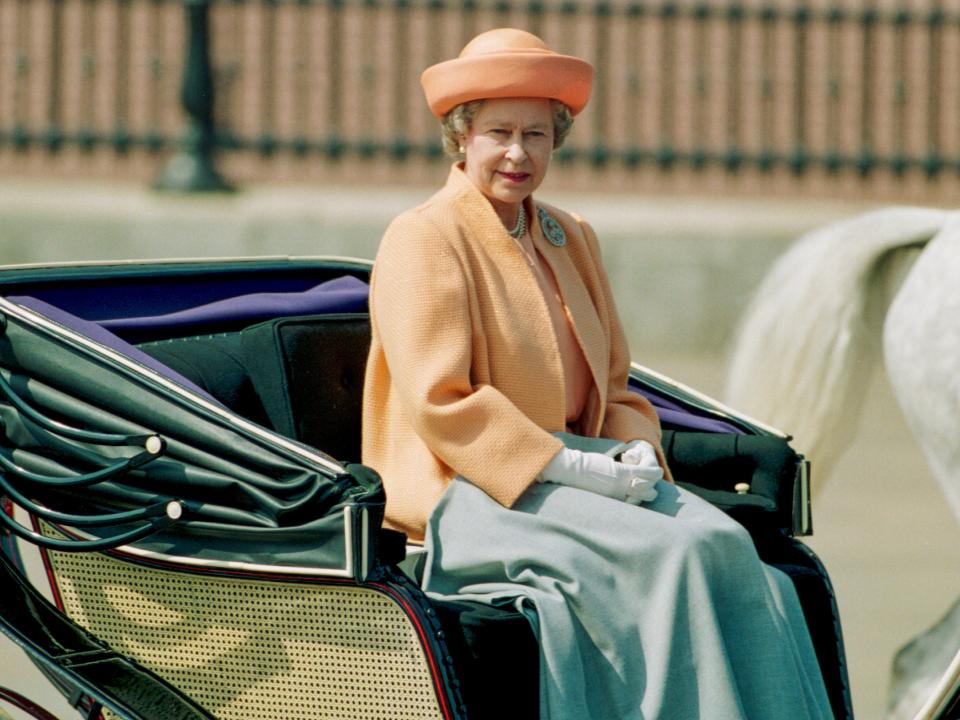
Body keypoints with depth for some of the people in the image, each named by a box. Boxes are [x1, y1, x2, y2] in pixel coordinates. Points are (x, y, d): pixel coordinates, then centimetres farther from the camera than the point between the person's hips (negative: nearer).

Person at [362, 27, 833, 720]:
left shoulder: (571, 239, 18)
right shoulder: (423, 239, -6)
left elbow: (613, 388, 22)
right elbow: (440, 405, -14)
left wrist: (638, 453, -1)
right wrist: (571, 467, -18)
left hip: (574, 470, 7)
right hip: (470, 493, -7)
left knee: (729, 545, -21)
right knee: (676, 550, -29)